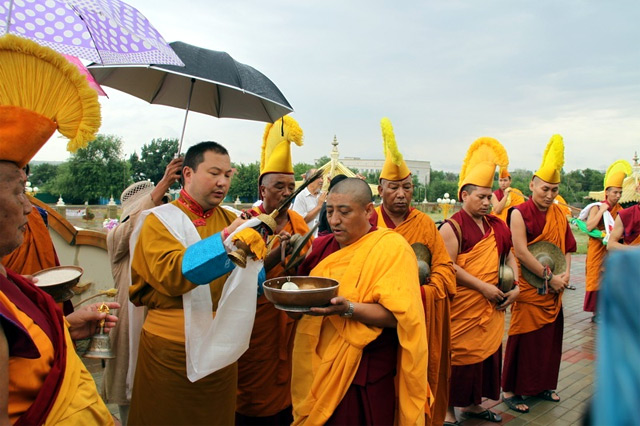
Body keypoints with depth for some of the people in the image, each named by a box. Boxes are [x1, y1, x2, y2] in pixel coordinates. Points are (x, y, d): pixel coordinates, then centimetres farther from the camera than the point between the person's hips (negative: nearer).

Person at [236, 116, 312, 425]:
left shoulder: (299, 222, 7)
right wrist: (275, 255, -29)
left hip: (292, 320, 5)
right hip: (258, 323, -4)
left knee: (287, 384, 13)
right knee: (257, 387, 5)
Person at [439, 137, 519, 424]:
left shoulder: (496, 226, 10)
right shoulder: (453, 227, -12)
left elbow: (509, 255, 19)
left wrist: (515, 286, 5)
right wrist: (484, 287, -18)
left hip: (491, 307, 7)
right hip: (462, 307, -7)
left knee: (487, 353, 15)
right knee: (459, 356, 2)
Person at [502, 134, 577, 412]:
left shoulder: (558, 213, 8)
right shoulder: (520, 213, -12)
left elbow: (567, 246, 12)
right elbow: (521, 253, -18)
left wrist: (565, 274, -3)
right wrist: (549, 277, -15)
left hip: (553, 290, 7)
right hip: (529, 290, -6)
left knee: (550, 338, 14)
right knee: (524, 339, 1)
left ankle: (541, 385, 31)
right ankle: (511, 390, 14)